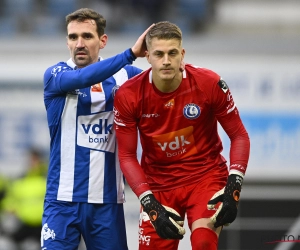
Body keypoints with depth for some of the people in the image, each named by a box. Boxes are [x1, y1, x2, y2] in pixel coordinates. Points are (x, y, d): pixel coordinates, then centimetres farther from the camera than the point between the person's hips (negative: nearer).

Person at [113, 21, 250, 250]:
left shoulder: (210, 84, -15)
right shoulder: (128, 95, -13)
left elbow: (239, 136, -6)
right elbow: (127, 155, -6)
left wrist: (233, 188, -19)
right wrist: (150, 203, -18)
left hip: (206, 177, -2)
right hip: (158, 184, 2)